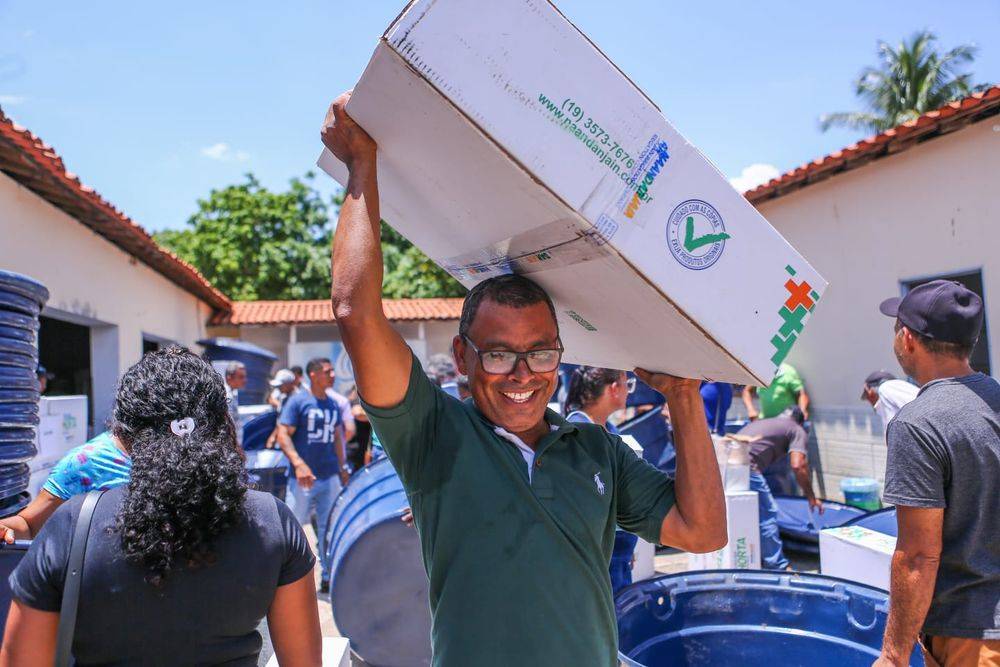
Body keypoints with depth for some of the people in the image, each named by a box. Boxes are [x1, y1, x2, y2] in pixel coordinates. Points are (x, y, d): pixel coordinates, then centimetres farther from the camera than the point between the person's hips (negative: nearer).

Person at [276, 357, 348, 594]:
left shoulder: (333, 405, 11)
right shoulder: (297, 401, -7)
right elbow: (283, 435, -12)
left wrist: (343, 467, 16)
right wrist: (299, 464, -23)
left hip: (330, 476, 6)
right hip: (304, 477, -6)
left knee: (329, 528, 10)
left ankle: (328, 577, 20)